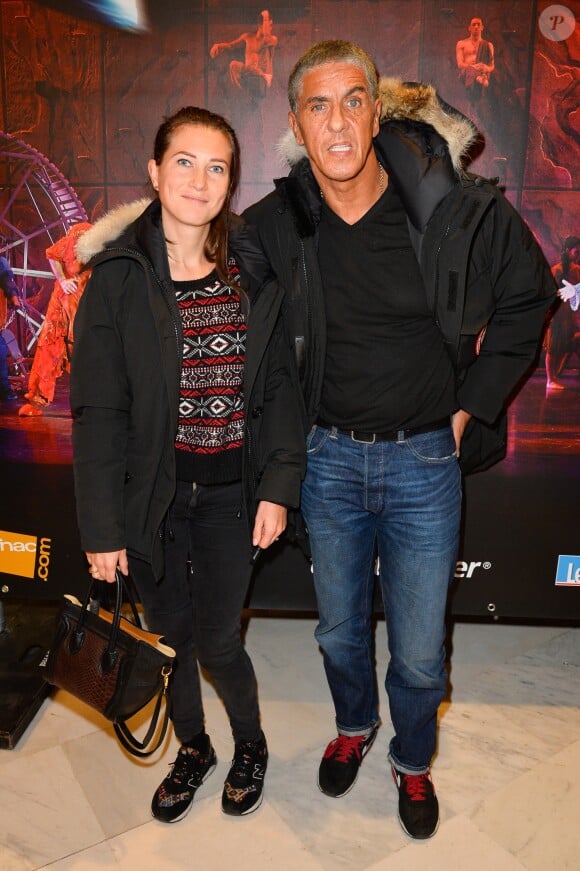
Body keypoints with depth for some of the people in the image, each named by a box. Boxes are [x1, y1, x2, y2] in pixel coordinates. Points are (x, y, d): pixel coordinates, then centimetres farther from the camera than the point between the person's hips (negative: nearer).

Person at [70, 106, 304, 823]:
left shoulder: (251, 273, 0)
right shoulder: (118, 276, -6)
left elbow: (278, 386, 2)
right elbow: (98, 410, -6)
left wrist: (279, 487, -6)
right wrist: (102, 526, -7)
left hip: (230, 490, 0)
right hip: (153, 490, 0)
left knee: (217, 638, 7)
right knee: (171, 636, 15)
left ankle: (250, 743, 40)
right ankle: (192, 749, 44)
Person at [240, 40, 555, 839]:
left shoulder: (459, 207, -12)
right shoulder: (276, 225, -7)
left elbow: (526, 296, 2)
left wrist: (471, 405, 0)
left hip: (424, 459, -1)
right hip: (329, 457, 2)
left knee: (419, 654, 10)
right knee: (339, 632, 20)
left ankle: (413, 763, 43)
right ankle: (354, 726, 52)